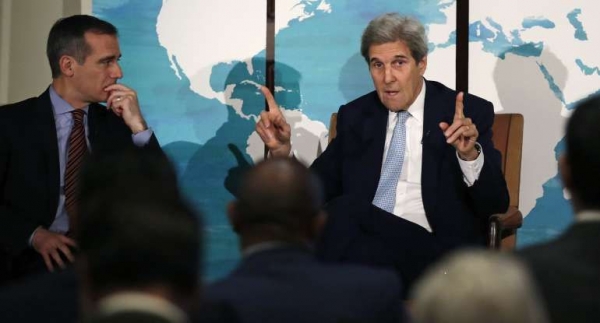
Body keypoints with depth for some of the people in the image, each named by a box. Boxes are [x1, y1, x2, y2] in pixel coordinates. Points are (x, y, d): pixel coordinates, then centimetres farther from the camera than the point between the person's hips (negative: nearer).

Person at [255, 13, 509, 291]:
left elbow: (495, 206, -4)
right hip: (361, 239, 3)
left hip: (432, 248, -3)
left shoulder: (469, 113, 4)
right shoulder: (354, 116, 17)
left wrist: (469, 154, -23)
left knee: (347, 211, -32)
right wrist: (282, 151, -2)